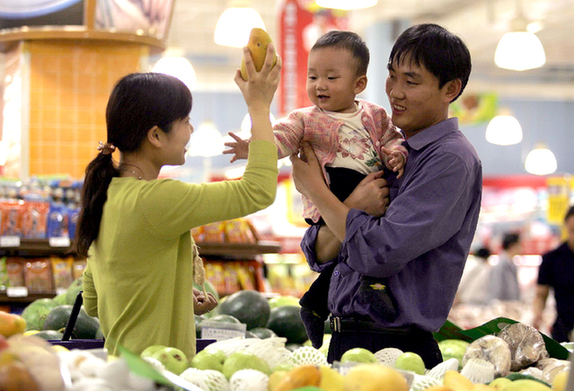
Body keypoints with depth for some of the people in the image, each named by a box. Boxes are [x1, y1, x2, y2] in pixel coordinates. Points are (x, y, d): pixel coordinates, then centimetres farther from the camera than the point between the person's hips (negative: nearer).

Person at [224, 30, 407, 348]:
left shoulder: (375, 115, 16)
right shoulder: (306, 120, 6)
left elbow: (392, 139, 21)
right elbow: (278, 140, -7)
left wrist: (396, 153, -4)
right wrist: (253, 148, -27)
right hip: (330, 206, -5)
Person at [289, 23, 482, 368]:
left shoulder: (452, 160, -11)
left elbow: (381, 254, -20)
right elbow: (319, 255, 7)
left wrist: (314, 188, -7)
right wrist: (353, 209, -14)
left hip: (396, 351, -7)